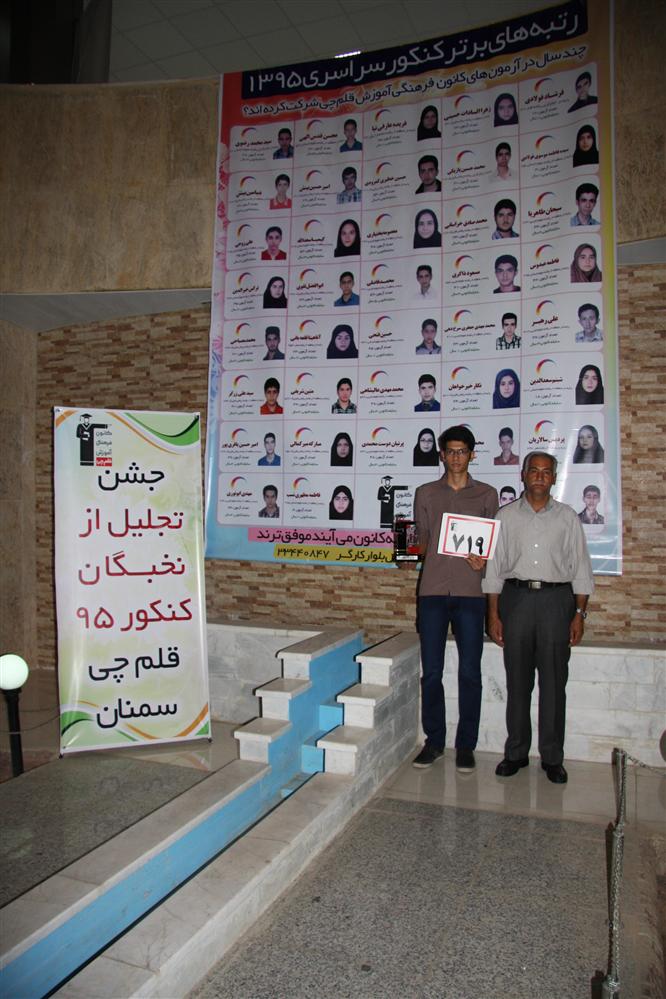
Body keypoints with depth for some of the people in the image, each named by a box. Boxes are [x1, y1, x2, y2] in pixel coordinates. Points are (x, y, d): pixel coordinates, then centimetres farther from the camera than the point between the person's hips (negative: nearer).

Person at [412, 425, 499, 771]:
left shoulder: (486, 495, 9)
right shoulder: (426, 493, 12)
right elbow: (422, 541, 12)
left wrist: (482, 559, -13)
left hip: (469, 592, -1)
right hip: (433, 590, 1)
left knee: (470, 673, 2)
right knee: (431, 672, 4)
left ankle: (466, 745, 15)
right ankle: (434, 741, 19)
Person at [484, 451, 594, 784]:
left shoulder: (567, 517, 8)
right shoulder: (506, 516, 8)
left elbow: (580, 567, 7)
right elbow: (494, 567, 6)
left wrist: (579, 613, 0)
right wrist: (493, 615, 2)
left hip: (556, 598, 0)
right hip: (516, 597, 1)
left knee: (553, 682, 3)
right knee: (517, 681, 6)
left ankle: (552, 758, 15)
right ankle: (516, 752, 18)